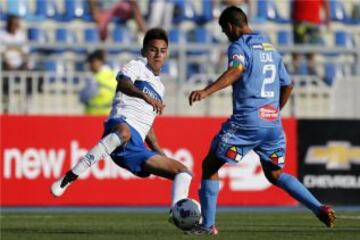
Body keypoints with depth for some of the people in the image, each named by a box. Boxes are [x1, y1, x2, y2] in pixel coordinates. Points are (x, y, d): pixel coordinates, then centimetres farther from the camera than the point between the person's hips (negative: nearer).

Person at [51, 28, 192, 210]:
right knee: (124, 132, -44)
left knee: (184, 172, 5)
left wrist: (158, 151, 27)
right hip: (121, 124, -8)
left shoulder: (159, 87, 32)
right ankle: (69, 178, -44)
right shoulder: (136, 66, 9)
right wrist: (145, 96, -35)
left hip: (136, 147, 8)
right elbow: (123, 83, -16)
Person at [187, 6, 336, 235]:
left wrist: (206, 91, -37)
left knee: (210, 165, 7)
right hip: (273, 122, 7)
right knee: (275, 174, 19)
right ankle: (320, 209, 2)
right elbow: (287, 86, 23)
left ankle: (208, 225, 0)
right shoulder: (271, 49, 19)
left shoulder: (239, 46, -3)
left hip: (246, 121, -7)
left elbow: (236, 70, -25)